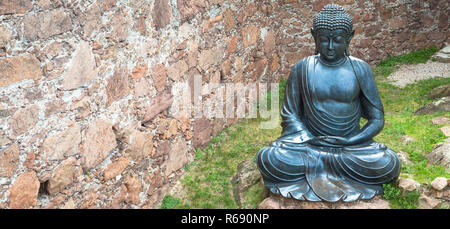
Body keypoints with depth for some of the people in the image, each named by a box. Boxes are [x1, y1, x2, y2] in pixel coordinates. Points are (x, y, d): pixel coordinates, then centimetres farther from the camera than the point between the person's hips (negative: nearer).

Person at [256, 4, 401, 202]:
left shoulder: (360, 69, -2)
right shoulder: (302, 69, -2)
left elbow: (377, 119, 0)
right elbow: (290, 115, 1)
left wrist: (350, 141, -16)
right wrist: (310, 141, -16)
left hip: (352, 143, 1)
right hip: (310, 140, 0)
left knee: (389, 165, -29)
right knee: (267, 160, -28)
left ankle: (315, 166, -11)